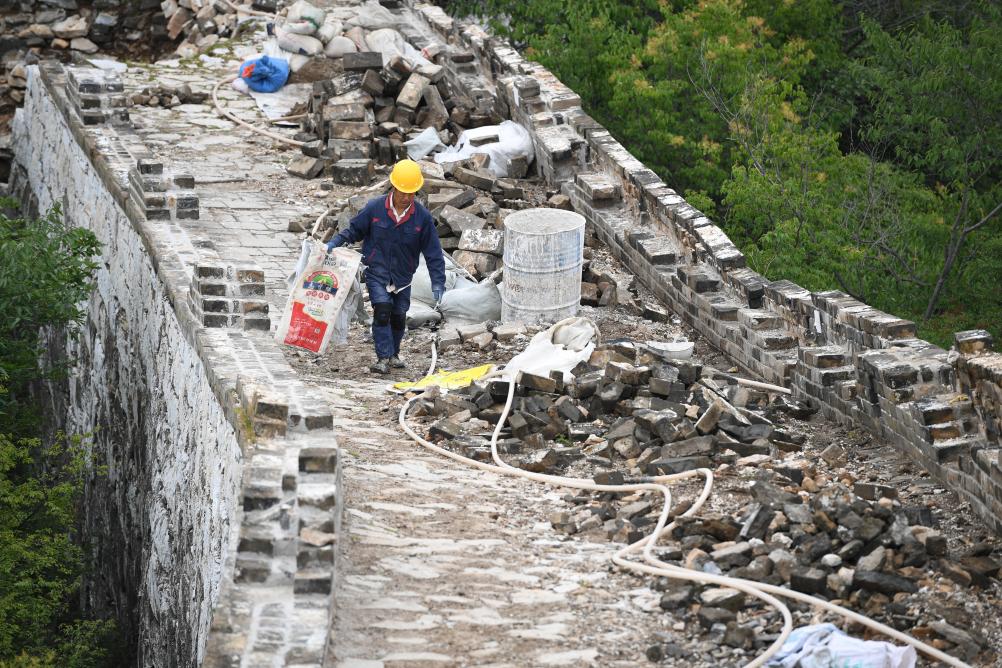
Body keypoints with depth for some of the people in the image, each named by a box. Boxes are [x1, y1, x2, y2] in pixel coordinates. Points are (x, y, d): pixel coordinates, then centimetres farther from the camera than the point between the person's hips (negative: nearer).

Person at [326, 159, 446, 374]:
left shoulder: (423, 217, -8)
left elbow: (433, 252, -4)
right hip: (377, 272, -2)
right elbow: (354, 230, 4)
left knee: (398, 316, 9)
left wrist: (438, 282, -8)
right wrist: (335, 243, -12)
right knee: (382, 310, -19)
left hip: (402, 276, 2)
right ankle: (384, 358, -16)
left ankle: (393, 354, 32)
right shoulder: (375, 208, -10)